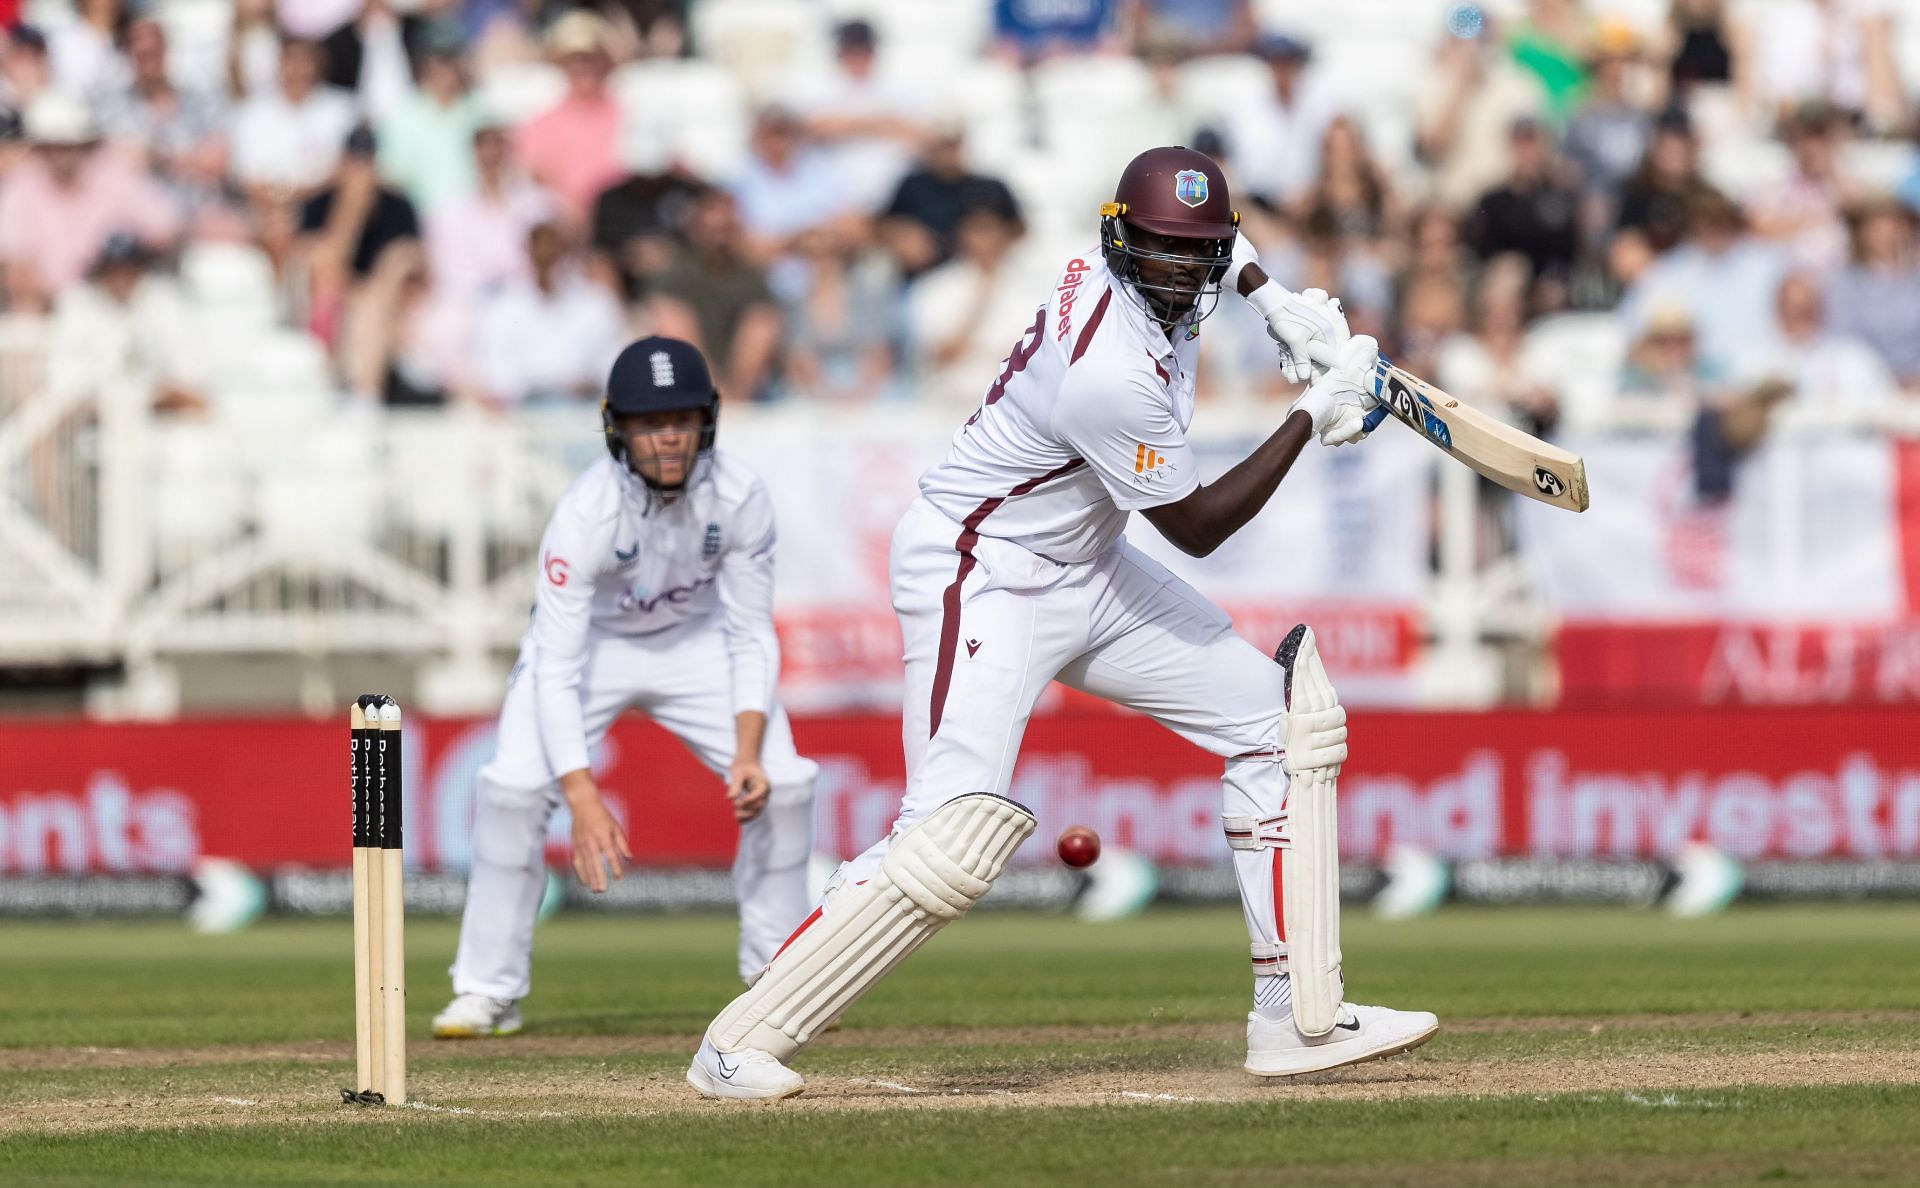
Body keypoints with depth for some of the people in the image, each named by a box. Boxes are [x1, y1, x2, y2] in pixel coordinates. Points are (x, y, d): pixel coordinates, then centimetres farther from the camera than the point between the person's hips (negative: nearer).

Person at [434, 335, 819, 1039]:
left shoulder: (741, 498, -25)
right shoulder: (586, 511, -34)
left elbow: (753, 636, -14)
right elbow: (556, 667, -35)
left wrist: (747, 752, -28)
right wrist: (583, 797, -44)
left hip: (696, 642, 3)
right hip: (589, 641, -2)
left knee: (781, 783, -12)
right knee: (514, 786, -22)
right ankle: (489, 991, -7)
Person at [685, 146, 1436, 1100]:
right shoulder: (1111, 376, -31)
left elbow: (1212, 245, 22)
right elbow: (1196, 527, -17)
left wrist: (1277, 301, 6)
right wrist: (1313, 418, -13)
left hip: (1084, 572, 10)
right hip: (983, 580, -10)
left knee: (1279, 718, 7)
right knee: (955, 834, -25)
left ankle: (1298, 1018, 10)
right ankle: (743, 1041, -15)